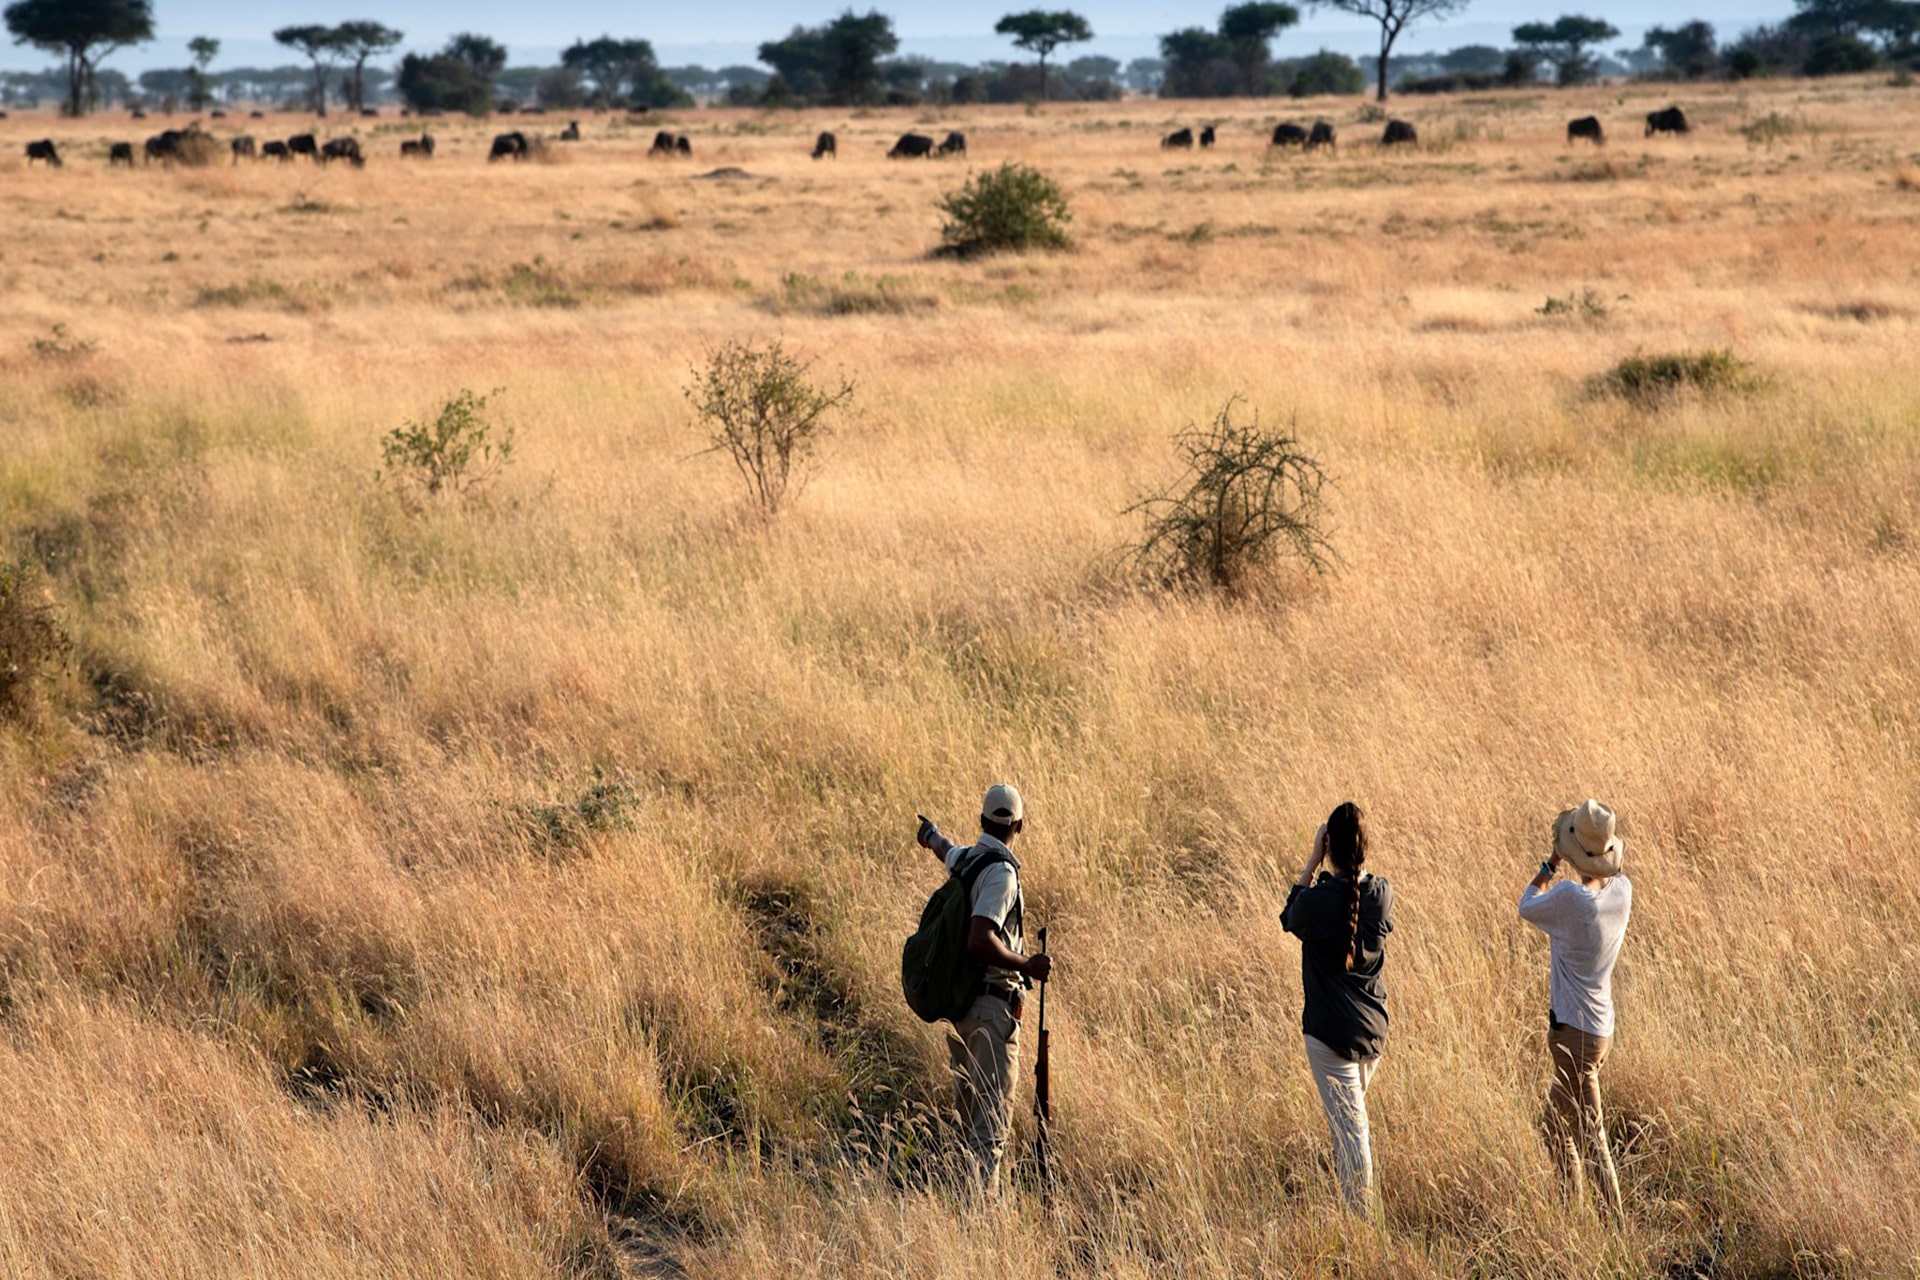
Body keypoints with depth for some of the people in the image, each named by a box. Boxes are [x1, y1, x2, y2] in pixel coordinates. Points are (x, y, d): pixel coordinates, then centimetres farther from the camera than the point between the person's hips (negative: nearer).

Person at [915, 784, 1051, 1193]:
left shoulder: (964, 858, 10)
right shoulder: (1001, 872, -17)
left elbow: (945, 851, 37)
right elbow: (980, 941, -28)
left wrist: (931, 836, 59)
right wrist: (1026, 966, -19)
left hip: (959, 1002, 9)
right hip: (992, 1007, -9)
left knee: (968, 1111, 16)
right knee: (993, 1114, -10)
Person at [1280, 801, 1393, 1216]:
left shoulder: (1319, 899, -20)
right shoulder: (1382, 893, -6)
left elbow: (1290, 919, 2)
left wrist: (1312, 862, -2)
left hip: (1331, 1033, -6)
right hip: (1373, 1027, 6)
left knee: (1349, 1126, -3)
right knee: (1352, 1114, 25)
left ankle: (1361, 1217, -2)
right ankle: (1361, 1207, 39)